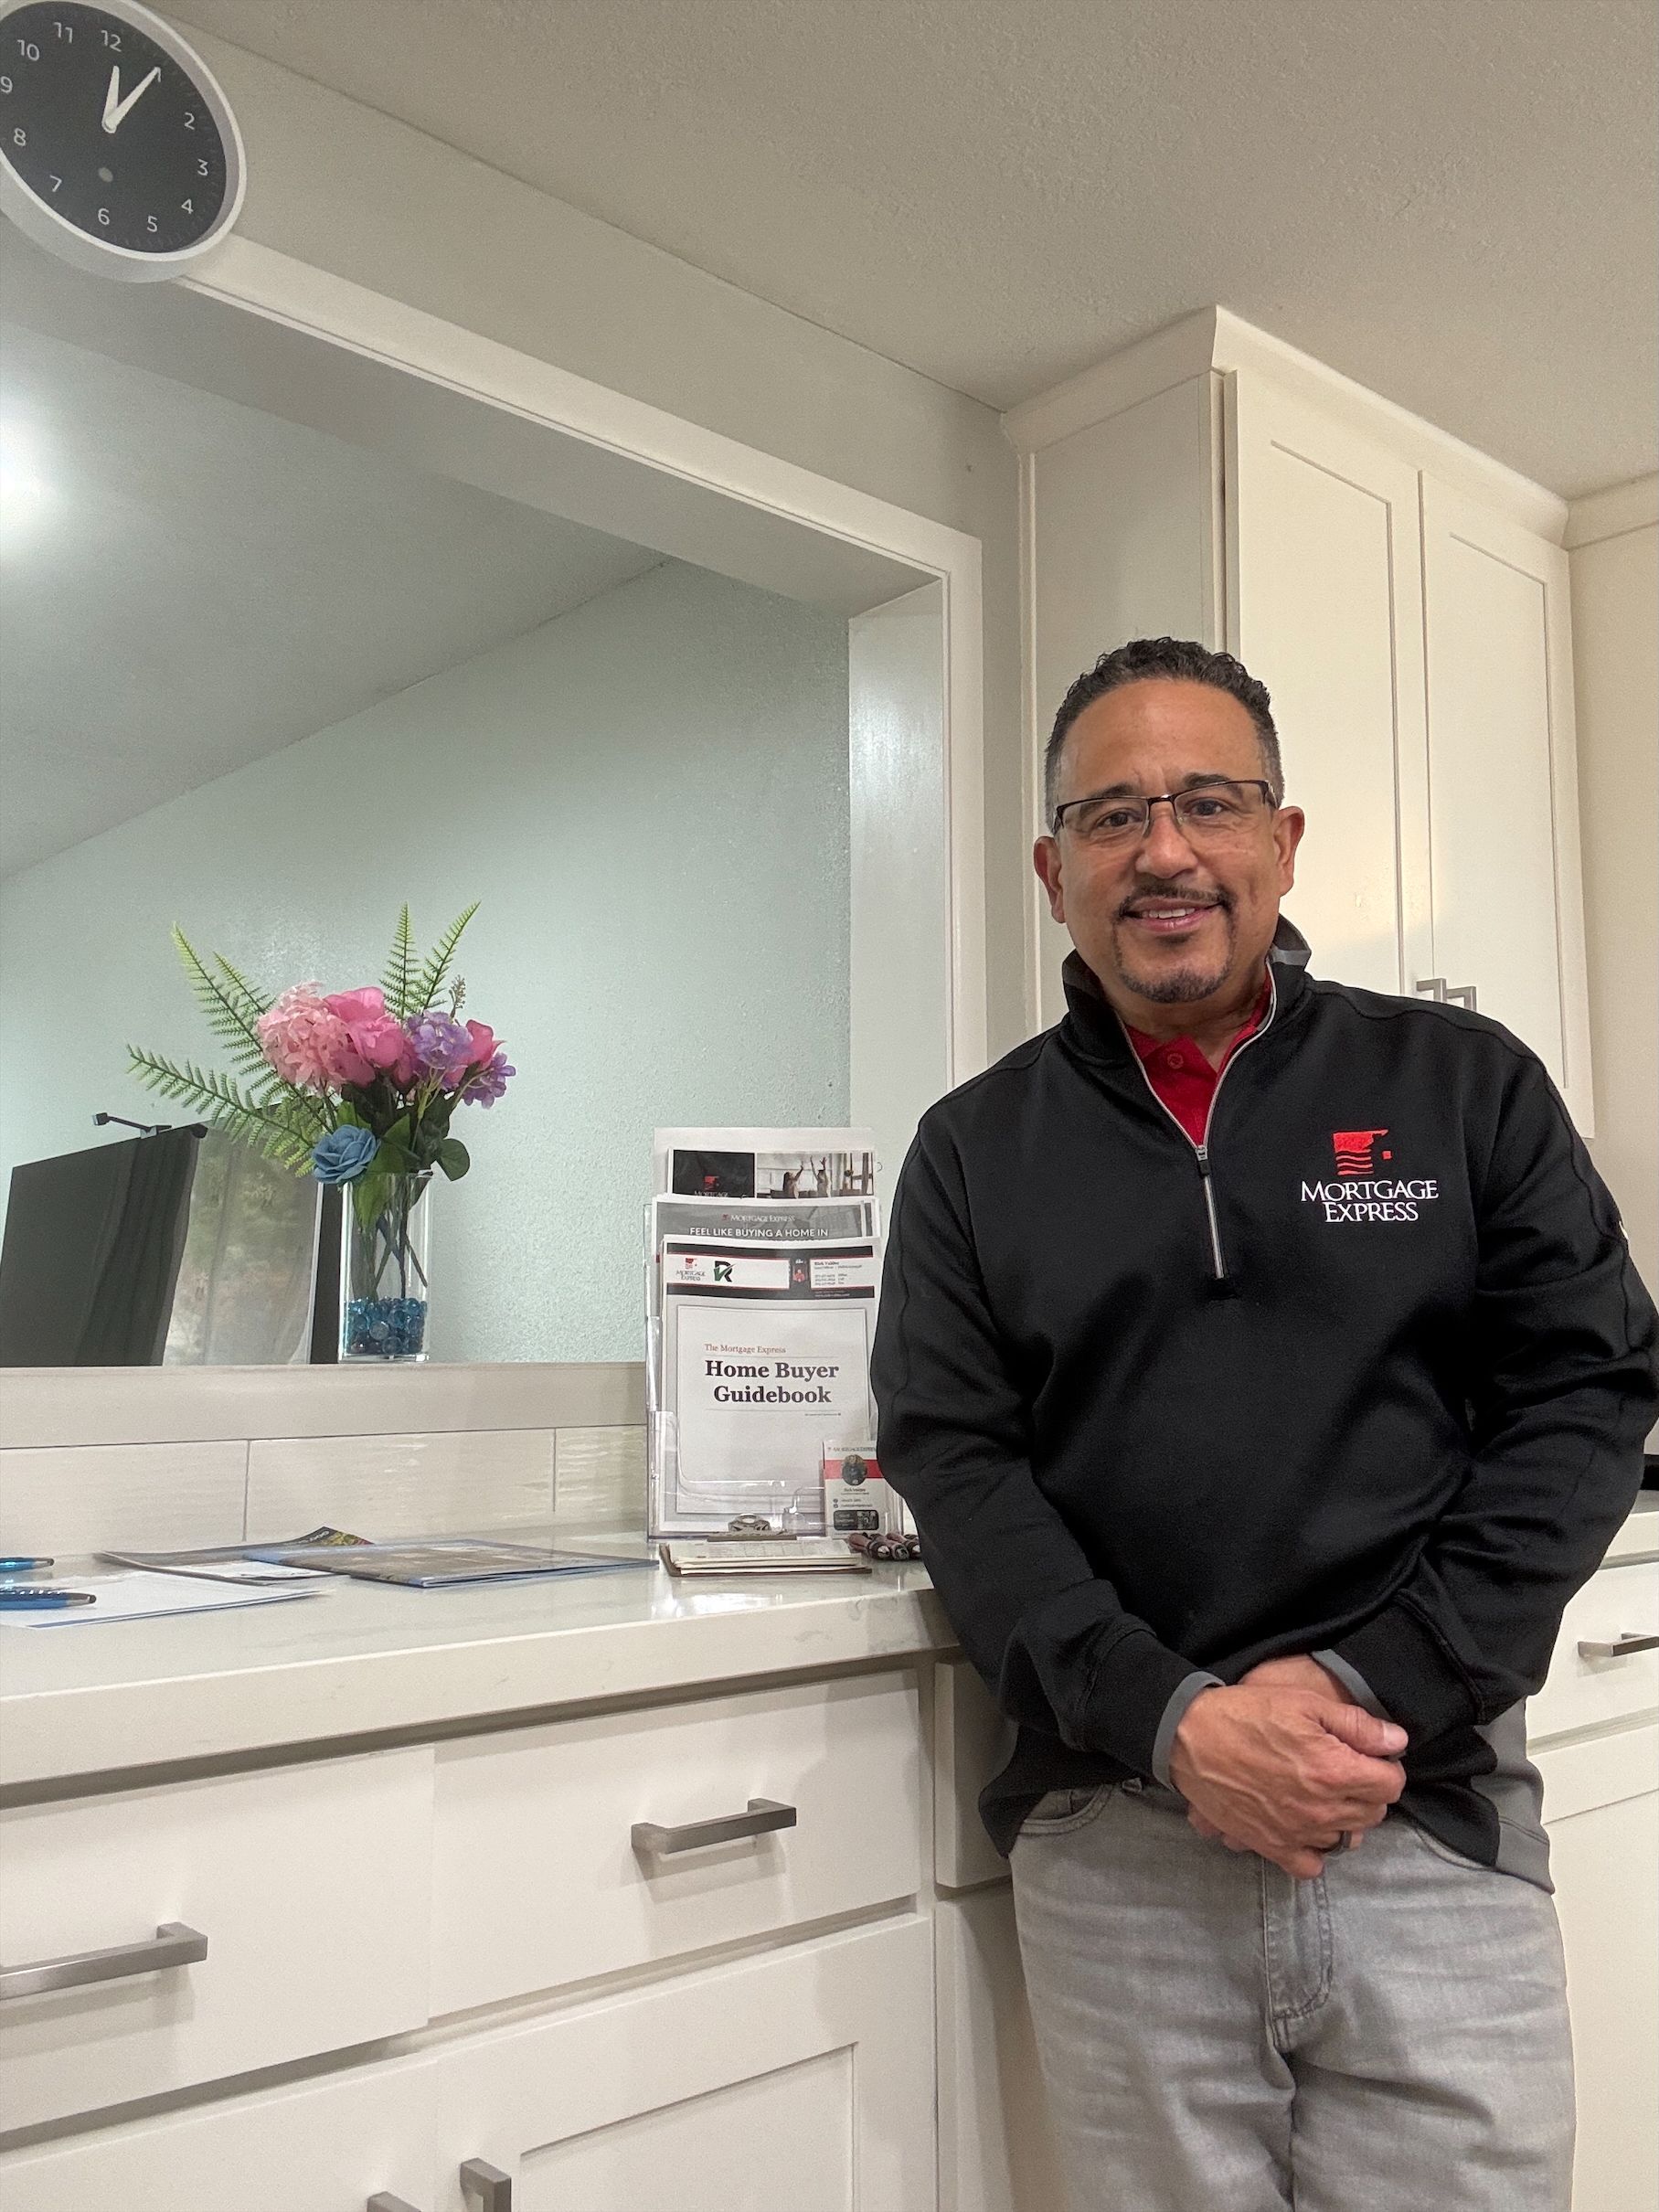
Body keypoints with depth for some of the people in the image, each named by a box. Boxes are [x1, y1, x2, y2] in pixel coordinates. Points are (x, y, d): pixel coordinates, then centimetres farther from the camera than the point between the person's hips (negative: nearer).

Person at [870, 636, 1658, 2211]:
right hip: (1113, 1847, 1)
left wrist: (1380, 1688, -11)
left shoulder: (1464, 1086, 4)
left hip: (1434, 1818, 0)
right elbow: (956, 1467, -1)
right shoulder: (974, 1152, 5)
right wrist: (1171, 1719, -14)